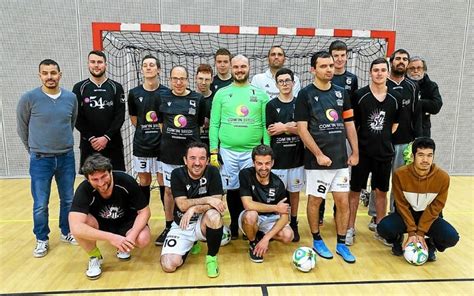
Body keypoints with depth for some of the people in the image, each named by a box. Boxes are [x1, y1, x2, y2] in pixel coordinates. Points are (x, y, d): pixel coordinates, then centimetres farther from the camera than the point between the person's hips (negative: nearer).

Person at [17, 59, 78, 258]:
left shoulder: (71, 98, -1)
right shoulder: (29, 98, -9)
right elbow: (22, 128, 3)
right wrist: (34, 149, 11)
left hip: (66, 158, 3)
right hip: (40, 160, -2)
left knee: (68, 200, 13)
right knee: (40, 205, 6)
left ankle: (67, 233, 32)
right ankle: (42, 240, 24)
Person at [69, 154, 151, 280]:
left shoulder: (126, 181, -28)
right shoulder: (84, 190, -29)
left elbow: (144, 211, -18)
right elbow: (75, 228, -39)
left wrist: (132, 235, -33)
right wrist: (111, 237, -45)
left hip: (126, 222, 0)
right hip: (99, 223, 0)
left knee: (143, 239, -29)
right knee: (82, 224, -32)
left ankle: (123, 246, 8)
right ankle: (95, 257, -2)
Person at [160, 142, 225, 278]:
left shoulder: (212, 172, -13)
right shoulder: (177, 174, -12)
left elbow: (217, 202, -18)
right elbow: (182, 205, -18)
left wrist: (194, 208, -29)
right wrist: (207, 200, -24)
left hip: (203, 223, -1)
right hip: (181, 226, 2)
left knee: (214, 215, -36)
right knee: (168, 265, -15)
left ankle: (212, 258, -9)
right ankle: (191, 244, 19)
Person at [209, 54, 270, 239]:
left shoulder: (260, 94, 5)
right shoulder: (221, 93, 5)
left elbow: (266, 125, 4)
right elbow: (214, 124, 4)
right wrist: (213, 151, -2)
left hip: (253, 151, 0)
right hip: (227, 151, 0)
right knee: (232, 190, 10)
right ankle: (234, 225, 29)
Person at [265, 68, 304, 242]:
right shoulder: (271, 105, 1)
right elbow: (270, 131, -5)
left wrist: (284, 127, -11)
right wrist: (292, 126, -9)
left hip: (297, 155, 2)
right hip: (278, 156, -1)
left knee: (294, 191, 11)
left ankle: (294, 224, 24)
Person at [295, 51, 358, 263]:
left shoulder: (341, 93, 9)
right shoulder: (305, 94, -6)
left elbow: (349, 124, 13)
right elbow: (302, 129, -10)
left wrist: (355, 152, 7)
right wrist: (319, 154, -14)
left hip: (341, 158, 5)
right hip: (317, 159, -4)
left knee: (343, 202, 7)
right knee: (315, 200, 8)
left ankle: (341, 244, 23)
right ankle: (317, 240, 27)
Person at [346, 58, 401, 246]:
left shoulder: (395, 97, 2)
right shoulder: (360, 95, -8)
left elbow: (395, 123, 13)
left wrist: (384, 139, 8)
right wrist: (355, 146, -3)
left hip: (385, 153, 3)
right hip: (362, 152, -3)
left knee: (381, 191, 13)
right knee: (355, 190, 6)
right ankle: (350, 228, 18)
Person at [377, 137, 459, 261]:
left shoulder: (443, 177, -18)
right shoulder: (400, 174, -21)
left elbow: (435, 208, -11)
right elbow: (402, 205, -13)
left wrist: (421, 232, -16)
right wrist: (411, 231, -18)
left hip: (429, 216, 1)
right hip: (406, 214, -1)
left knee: (452, 237, -26)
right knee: (383, 228, -28)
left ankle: (431, 244, 11)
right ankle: (397, 240, 10)